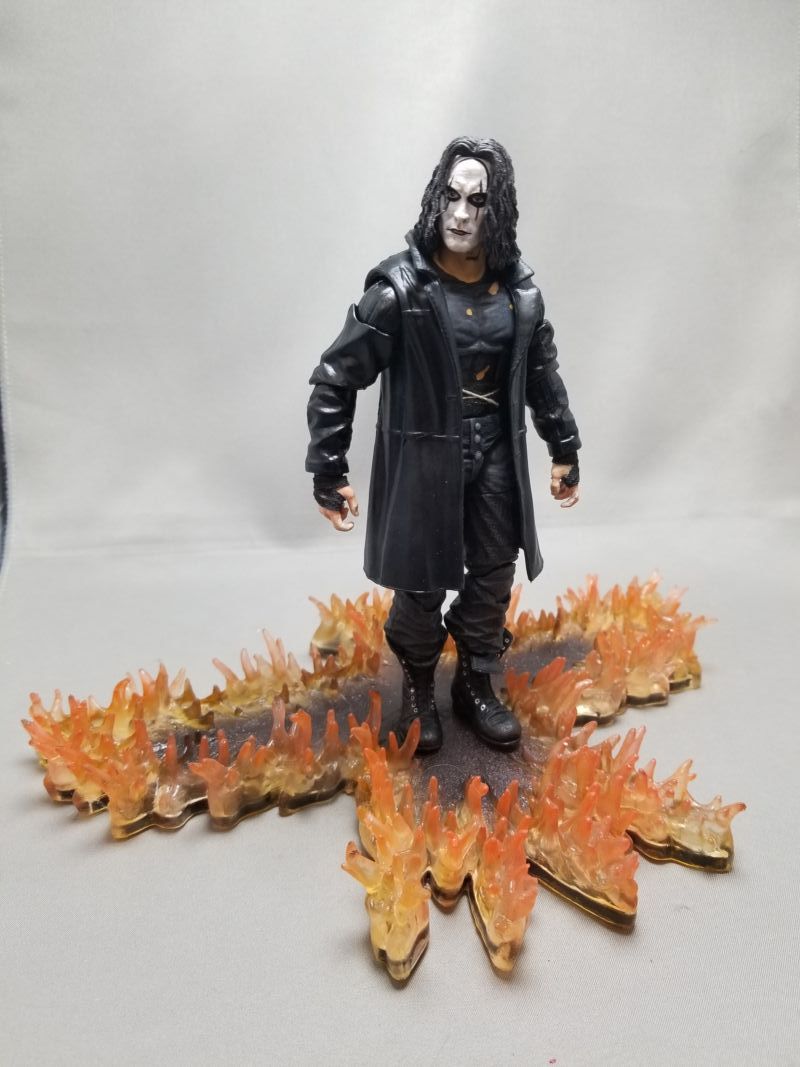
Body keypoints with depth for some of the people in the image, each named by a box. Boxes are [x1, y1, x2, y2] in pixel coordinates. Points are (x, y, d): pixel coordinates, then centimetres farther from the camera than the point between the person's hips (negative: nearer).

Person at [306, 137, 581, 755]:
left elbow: (543, 374, 12)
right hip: (424, 457, -4)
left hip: (495, 454, 4)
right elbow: (336, 379, -12)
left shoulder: (517, 289, 0)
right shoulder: (400, 289, -15)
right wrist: (329, 472, -14)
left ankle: (477, 686, 36)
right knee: (422, 586, 9)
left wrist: (565, 451, 14)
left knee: (493, 578, 13)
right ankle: (419, 691, 35)